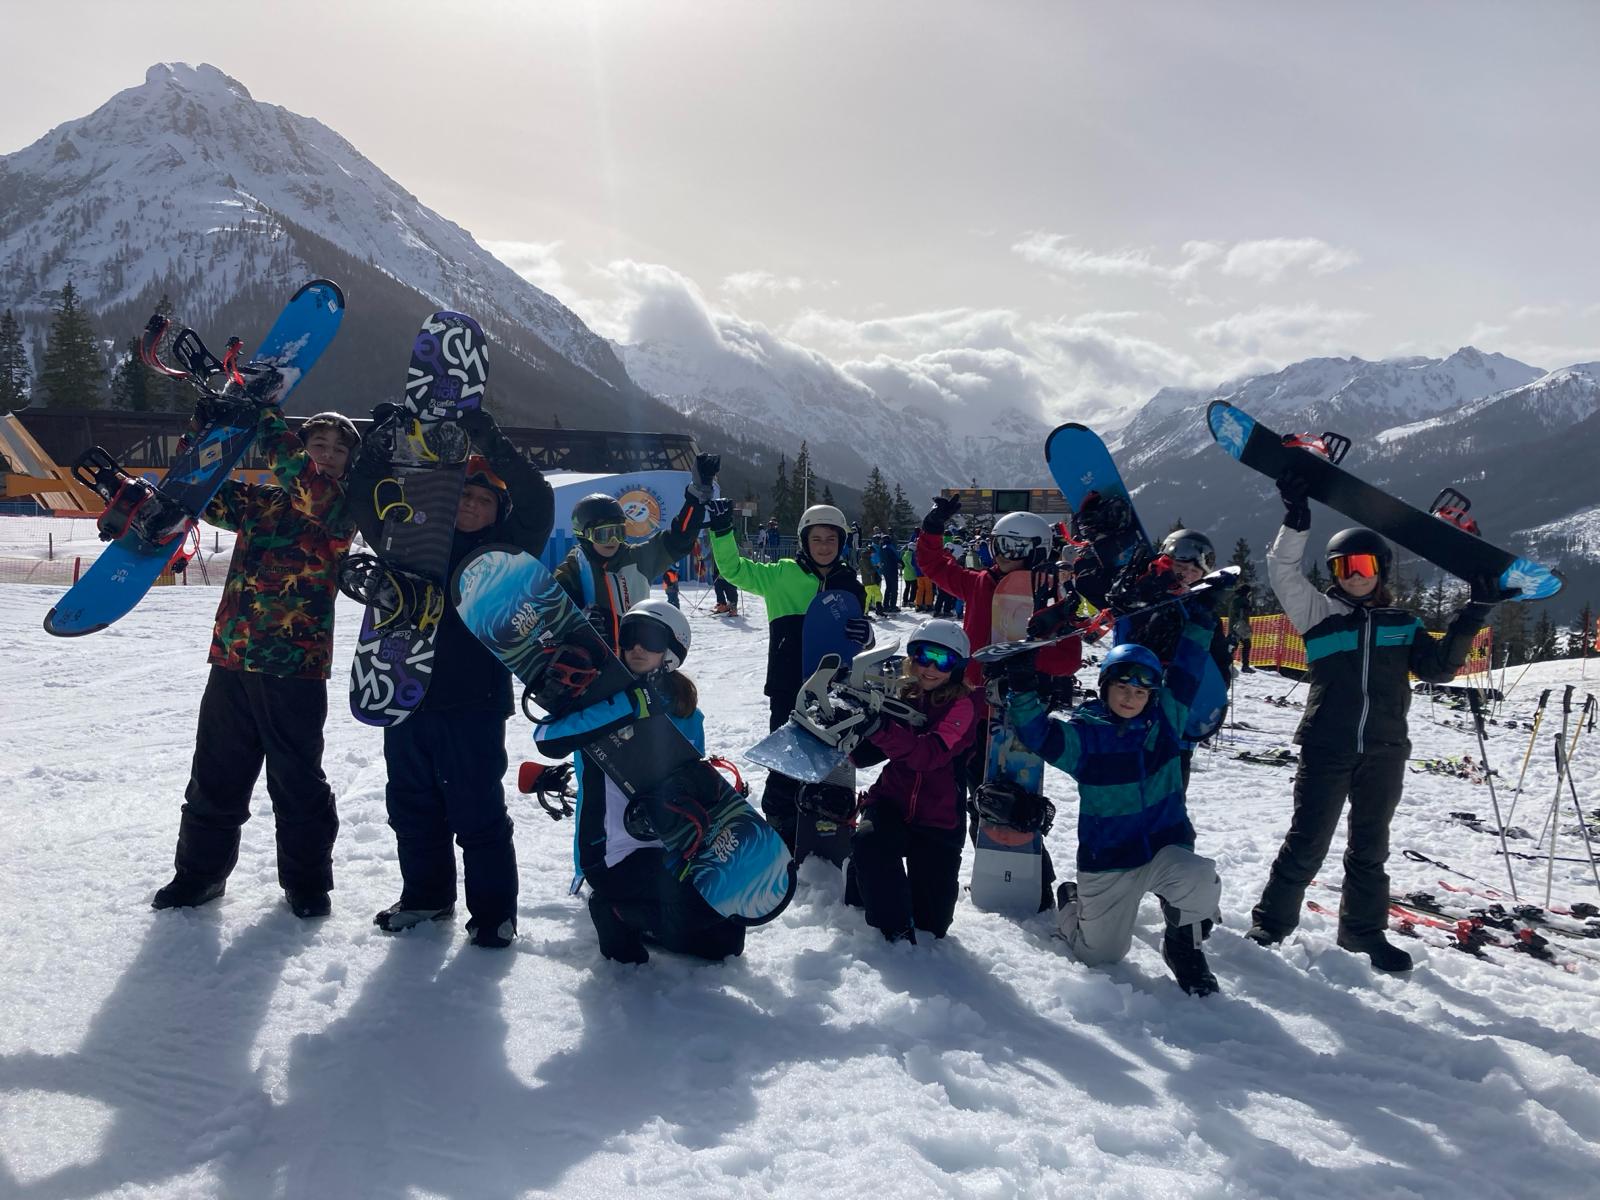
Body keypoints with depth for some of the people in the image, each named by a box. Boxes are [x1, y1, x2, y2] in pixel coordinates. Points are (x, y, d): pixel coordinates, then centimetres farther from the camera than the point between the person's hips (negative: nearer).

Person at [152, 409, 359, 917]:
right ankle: (200, 870, 30)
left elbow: (307, 482, -24)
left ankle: (307, 879, 22)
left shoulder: (344, 509, -4)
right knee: (215, 775, 14)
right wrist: (201, 427, -3)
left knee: (297, 779, 7)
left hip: (295, 669, -4)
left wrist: (266, 418, -23)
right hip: (231, 660, 5)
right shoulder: (260, 501, 11)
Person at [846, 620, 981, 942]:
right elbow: (869, 752, 13)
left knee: (931, 923, 2)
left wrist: (879, 726, -40)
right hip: (891, 802, 2)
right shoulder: (902, 694, 3)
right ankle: (895, 928, -9)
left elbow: (929, 754, -27)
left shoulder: (963, 704, -10)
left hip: (938, 819, -2)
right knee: (868, 840, -33)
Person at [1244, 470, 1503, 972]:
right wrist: (1296, 519, -17)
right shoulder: (1320, 612, 3)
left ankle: (1364, 933, 25)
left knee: (1370, 849, 13)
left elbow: (1438, 667, 5)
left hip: (1384, 753, 3)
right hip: (1325, 750, -3)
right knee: (1306, 844, -1)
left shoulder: (1403, 624, 12)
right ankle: (1272, 920, 13)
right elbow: (1283, 573, -7)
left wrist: (1474, 615, -1)